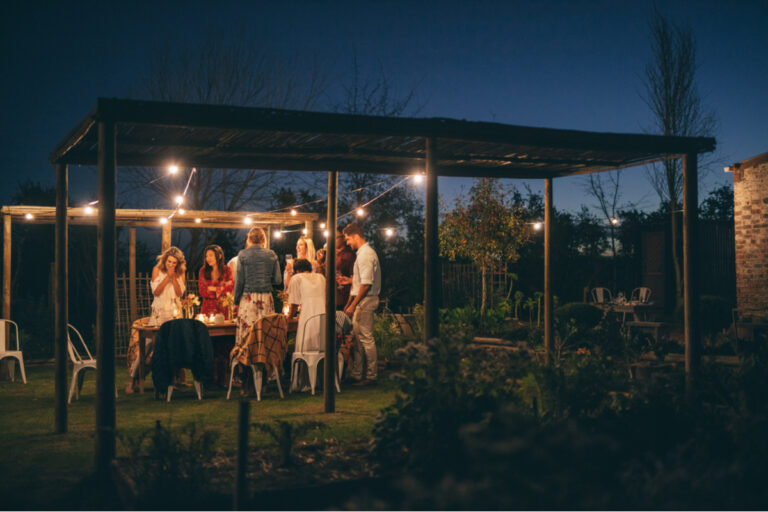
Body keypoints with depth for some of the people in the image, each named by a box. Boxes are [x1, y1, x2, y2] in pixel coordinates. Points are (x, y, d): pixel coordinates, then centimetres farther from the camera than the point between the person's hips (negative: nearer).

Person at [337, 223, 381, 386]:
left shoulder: (366, 254, -16)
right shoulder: (363, 253, 16)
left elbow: (366, 283, -22)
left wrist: (353, 305, -19)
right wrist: (349, 280, 18)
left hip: (365, 300, -10)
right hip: (362, 300, 10)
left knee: (366, 338, -5)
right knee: (357, 337, 13)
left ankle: (371, 375, 2)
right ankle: (357, 373, 20)